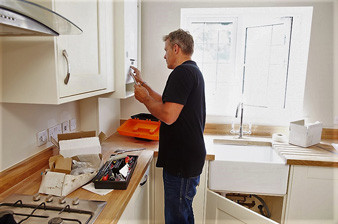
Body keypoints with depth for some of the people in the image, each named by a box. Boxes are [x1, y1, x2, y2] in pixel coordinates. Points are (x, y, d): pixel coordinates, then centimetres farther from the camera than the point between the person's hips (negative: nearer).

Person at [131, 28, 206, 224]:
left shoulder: (182, 72, -17)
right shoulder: (193, 71, 17)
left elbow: (168, 116, -25)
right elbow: (167, 103, 21)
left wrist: (145, 98, -9)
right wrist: (143, 84, 21)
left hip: (182, 161, -11)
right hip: (189, 157, 11)